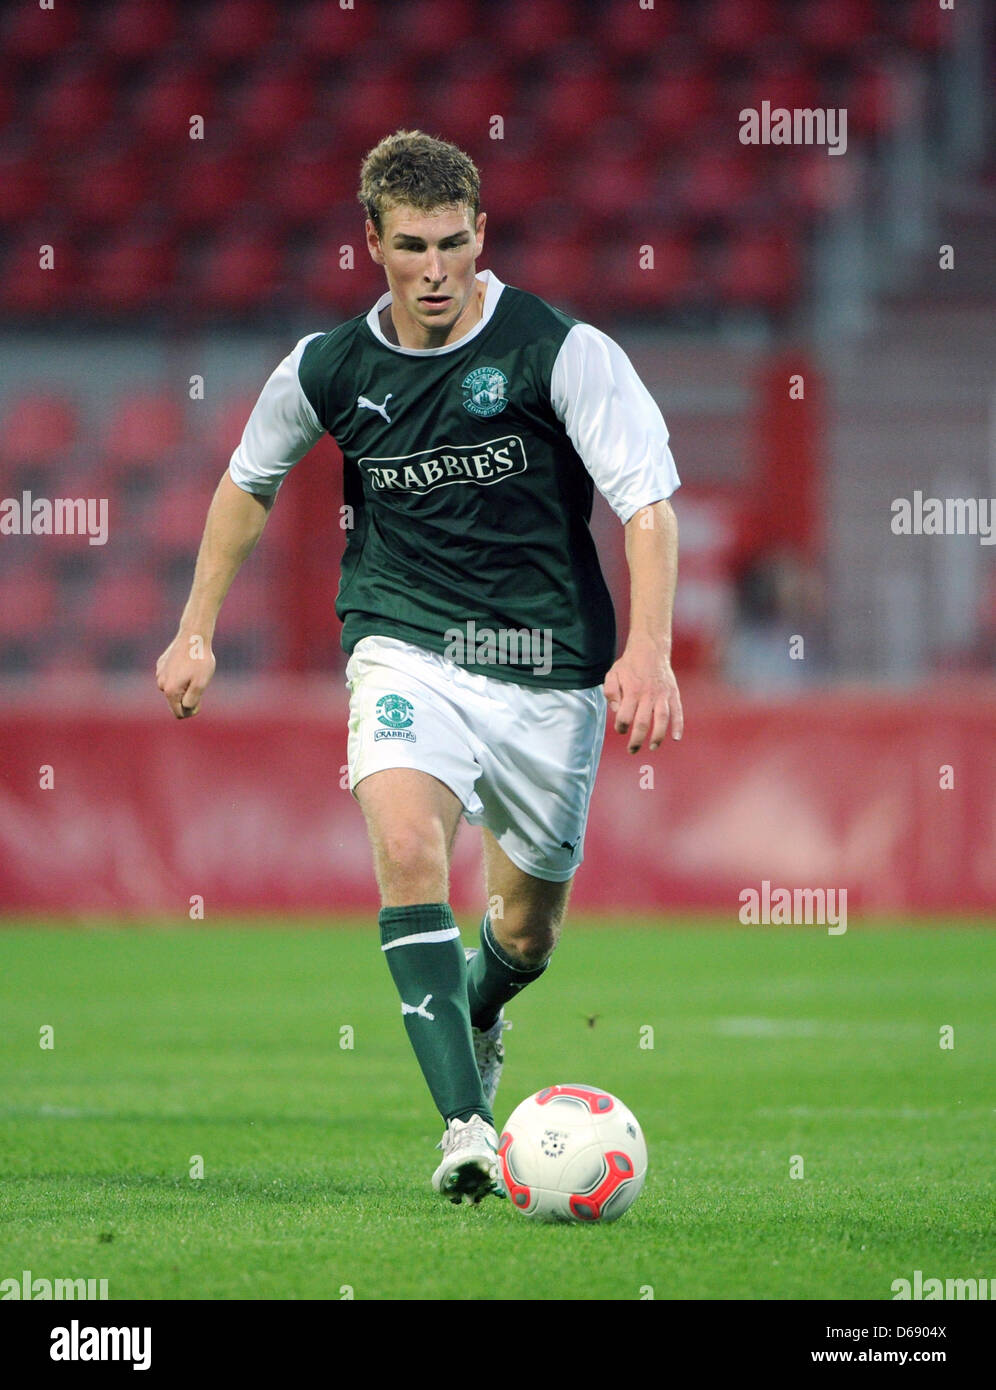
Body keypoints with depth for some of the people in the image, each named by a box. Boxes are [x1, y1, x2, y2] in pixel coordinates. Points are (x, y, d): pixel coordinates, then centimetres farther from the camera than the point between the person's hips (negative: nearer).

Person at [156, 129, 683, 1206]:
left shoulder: (563, 350, -11)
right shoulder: (327, 370, -1)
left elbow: (648, 501, -14)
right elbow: (248, 483, 18)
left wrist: (648, 649, -28)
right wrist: (198, 629, 17)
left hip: (549, 666, 0)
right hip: (405, 646, 0)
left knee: (527, 928, 12)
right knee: (406, 845, -29)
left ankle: (475, 1010, 51)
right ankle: (466, 1123, -31)